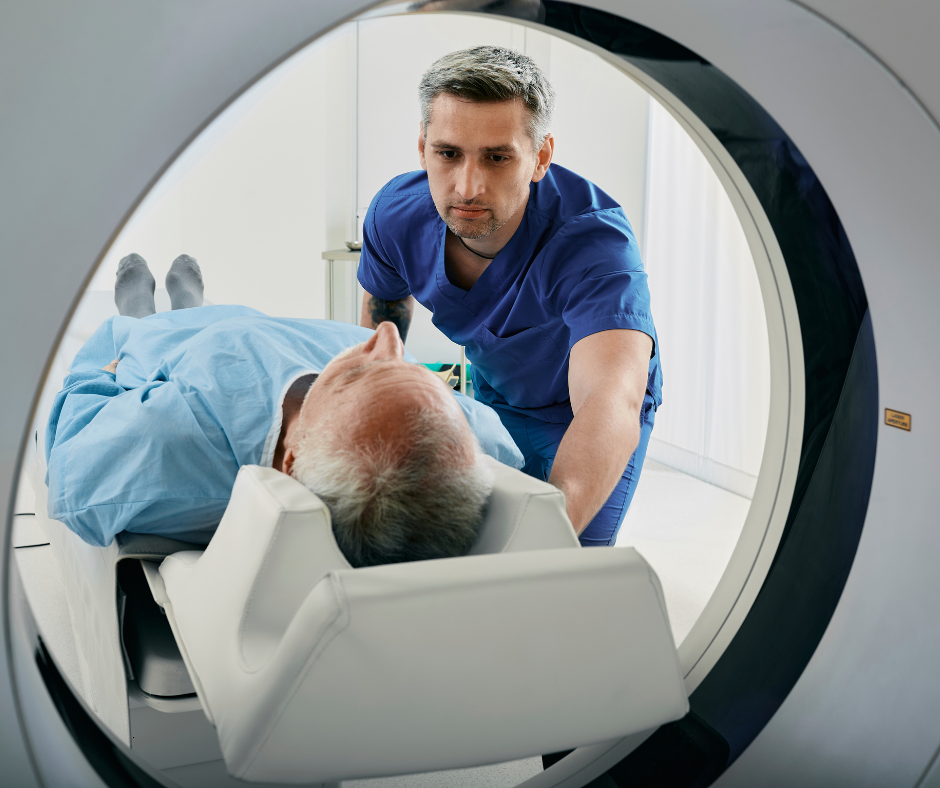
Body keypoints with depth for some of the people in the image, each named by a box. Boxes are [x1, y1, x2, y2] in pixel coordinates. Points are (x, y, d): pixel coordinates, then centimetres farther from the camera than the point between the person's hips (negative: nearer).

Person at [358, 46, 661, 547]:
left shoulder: (593, 241, -42)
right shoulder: (395, 214, -24)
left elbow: (610, 408, -60)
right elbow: (383, 305, 2)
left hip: (580, 408, -4)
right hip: (491, 391, 4)